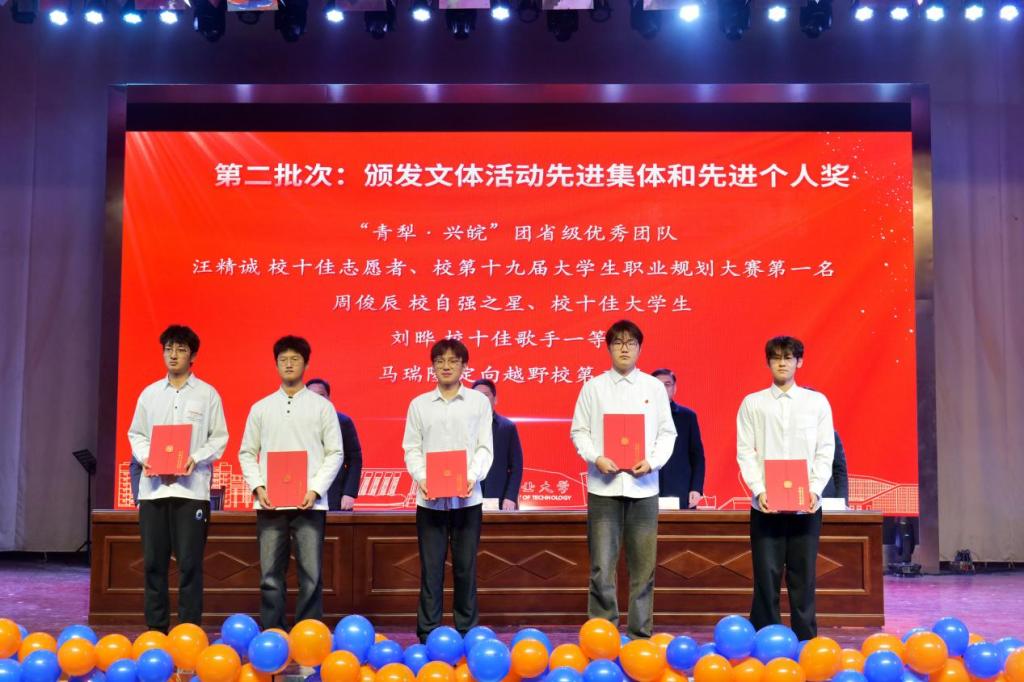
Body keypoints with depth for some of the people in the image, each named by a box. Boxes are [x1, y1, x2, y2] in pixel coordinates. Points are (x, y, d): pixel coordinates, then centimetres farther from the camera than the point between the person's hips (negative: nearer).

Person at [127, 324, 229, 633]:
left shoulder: (207, 394, 5)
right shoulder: (150, 393, 13)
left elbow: (219, 438, 3)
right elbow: (136, 434, 14)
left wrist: (194, 460, -13)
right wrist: (146, 458, -6)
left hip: (191, 488, -3)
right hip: (153, 486, 3)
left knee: (189, 562, -4)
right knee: (154, 561, 6)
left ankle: (189, 628, 3)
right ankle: (155, 627, 15)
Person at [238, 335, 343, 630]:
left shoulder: (321, 406, 6)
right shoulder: (261, 408, 12)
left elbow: (335, 453, 3)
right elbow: (247, 453, 12)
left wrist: (315, 490, -9)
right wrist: (257, 487, -4)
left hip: (309, 502, -2)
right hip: (269, 503, 2)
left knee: (311, 574, -2)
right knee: (270, 575, 4)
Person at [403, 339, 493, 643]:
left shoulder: (479, 401, 7)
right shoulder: (419, 404, 9)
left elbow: (485, 447, 3)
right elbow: (411, 449, 7)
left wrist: (472, 477, -13)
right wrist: (421, 478, -11)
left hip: (467, 498, 0)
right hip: (429, 498, 1)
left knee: (466, 567, 4)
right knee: (430, 567, 2)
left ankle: (468, 632, 14)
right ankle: (427, 634, 10)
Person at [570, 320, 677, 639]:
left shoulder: (654, 387, 8)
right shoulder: (594, 387, 6)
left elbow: (667, 432, 8)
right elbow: (579, 431, 5)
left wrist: (652, 461, -9)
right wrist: (596, 458, -12)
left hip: (643, 485, 1)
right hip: (603, 485, -1)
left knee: (643, 566, 5)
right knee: (602, 565, -2)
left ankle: (640, 632, 16)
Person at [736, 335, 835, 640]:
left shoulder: (817, 401, 9)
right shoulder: (752, 403, 7)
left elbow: (825, 451, 4)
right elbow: (745, 452, 1)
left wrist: (815, 489, -9)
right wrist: (759, 490, -12)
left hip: (806, 505, 1)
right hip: (765, 504, 0)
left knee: (803, 578, 4)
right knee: (766, 577, 1)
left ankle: (805, 642, 12)